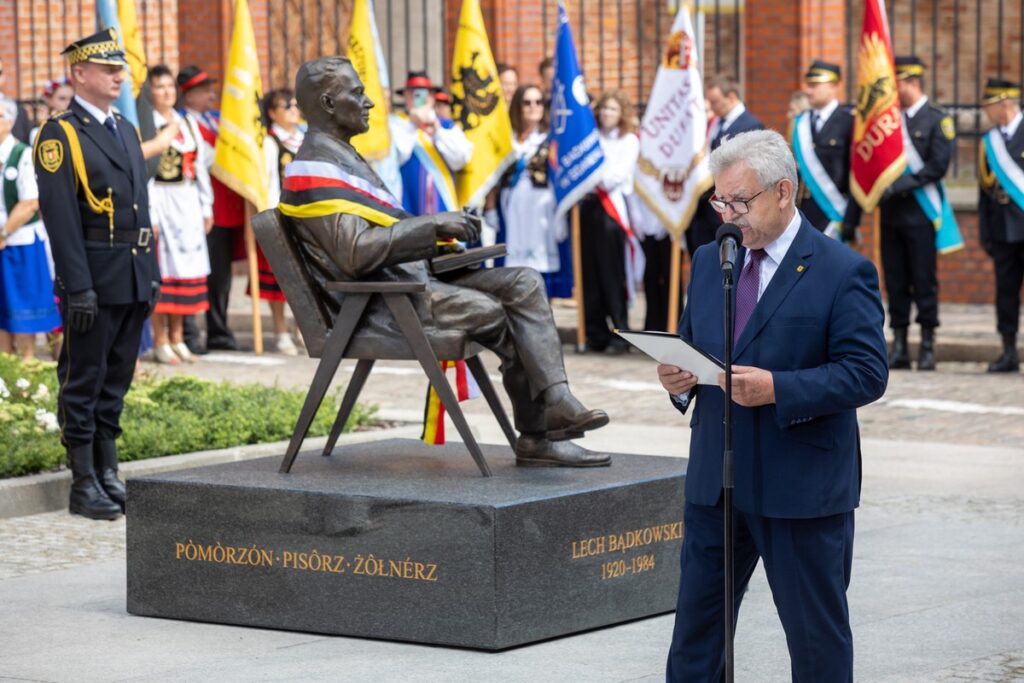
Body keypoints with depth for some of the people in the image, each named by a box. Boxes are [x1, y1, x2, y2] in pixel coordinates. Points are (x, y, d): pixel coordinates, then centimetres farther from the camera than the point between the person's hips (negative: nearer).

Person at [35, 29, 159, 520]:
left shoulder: (126, 130, 16)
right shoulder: (59, 134, -8)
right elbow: (60, 217, -14)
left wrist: (151, 276, 15)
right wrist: (80, 289, -19)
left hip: (134, 280, 7)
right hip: (93, 280, -7)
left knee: (116, 381, 11)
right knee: (84, 382, -1)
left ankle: (109, 475, 17)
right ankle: (84, 485, 2)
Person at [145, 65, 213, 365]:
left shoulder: (188, 123, 14)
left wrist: (206, 206, 13)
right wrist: (149, 214, -17)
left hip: (188, 202, 6)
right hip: (161, 202, -6)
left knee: (187, 265, 6)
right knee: (162, 270, -5)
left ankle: (177, 339, 13)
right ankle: (161, 342, 0)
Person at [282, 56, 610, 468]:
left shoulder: (340, 157, 22)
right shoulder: (314, 169, -13)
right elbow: (357, 252, -23)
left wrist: (442, 234, 10)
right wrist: (433, 225, -18)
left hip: (408, 279, 10)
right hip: (378, 305, -10)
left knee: (524, 283, -5)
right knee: (489, 311, -23)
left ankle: (555, 402, -20)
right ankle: (536, 435, -8)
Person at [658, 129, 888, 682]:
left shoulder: (843, 272, -8)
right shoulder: (708, 262, 11)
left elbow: (866, 373, -14)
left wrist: (778, 389, -24)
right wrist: (677, 379, -6)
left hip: (803, 488, -5)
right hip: (714, 483, 5)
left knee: (817, 634, 5)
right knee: (696, 623, 8)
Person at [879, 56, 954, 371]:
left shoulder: (937, 120, -2)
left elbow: (938, 166, -11)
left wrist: (902, 184, -16)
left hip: (920, 212, -5)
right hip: (891, 213, 5)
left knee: (924, 282, -2)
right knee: (895, 282, 4)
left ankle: (928, 346, 3)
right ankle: (899, 347, 8)